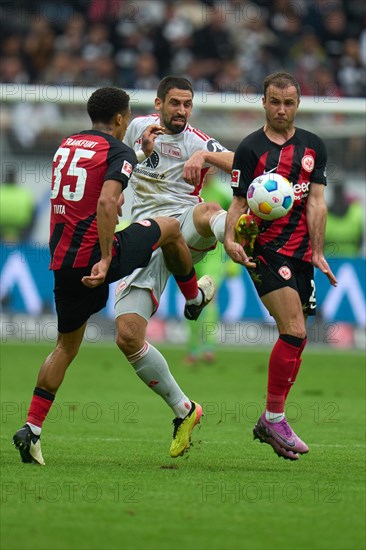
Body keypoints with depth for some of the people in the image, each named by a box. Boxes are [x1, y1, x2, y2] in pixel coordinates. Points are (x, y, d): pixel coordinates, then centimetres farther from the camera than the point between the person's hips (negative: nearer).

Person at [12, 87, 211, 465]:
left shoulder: (67, 145, 16)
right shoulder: (118, 151, -7)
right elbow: (106, 203, -22)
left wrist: (143, 153, 39)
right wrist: (105, 260, -23)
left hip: (61, 261, 6)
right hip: (96, 256, -6)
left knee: (66, 346, 16)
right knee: (169, 227, 19)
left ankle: (31, 430, 4)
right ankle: (194, 297, 44)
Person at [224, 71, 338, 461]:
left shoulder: (313, 147, 11)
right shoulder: (250, 148, 1)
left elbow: (316, 201, 6)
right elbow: (239, 202, 1)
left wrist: (317, 252, -3)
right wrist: (230, 239, -17)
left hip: (301, 252, 5)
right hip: (265, 250, -5)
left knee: (295, 339, 4)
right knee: (294, 332, -19)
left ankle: (269, 423, 15)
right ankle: (274, 417, -11)